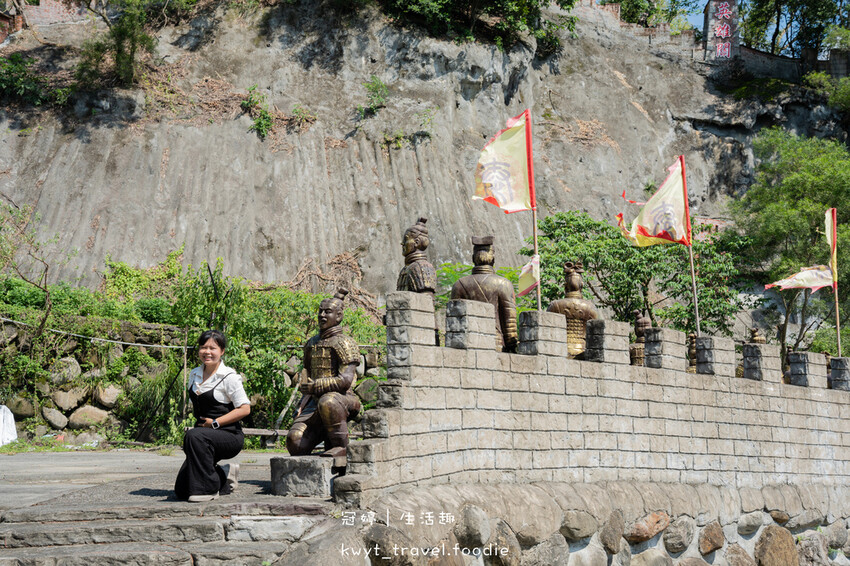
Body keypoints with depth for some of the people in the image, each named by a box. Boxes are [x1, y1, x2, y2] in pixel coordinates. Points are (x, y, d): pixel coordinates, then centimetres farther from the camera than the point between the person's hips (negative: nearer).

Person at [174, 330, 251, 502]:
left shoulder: (229, 377, -10)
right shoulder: (194, 374, 10)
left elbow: (245, 409, -15)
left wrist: (215, 423, -16)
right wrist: (201, 423, 7)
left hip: (229, 435, -7)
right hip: (207, 435, 7)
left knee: (195, 436, -38)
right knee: (181, 491, -1)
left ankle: (208, 489, -22)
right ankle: (225, 474, 23)